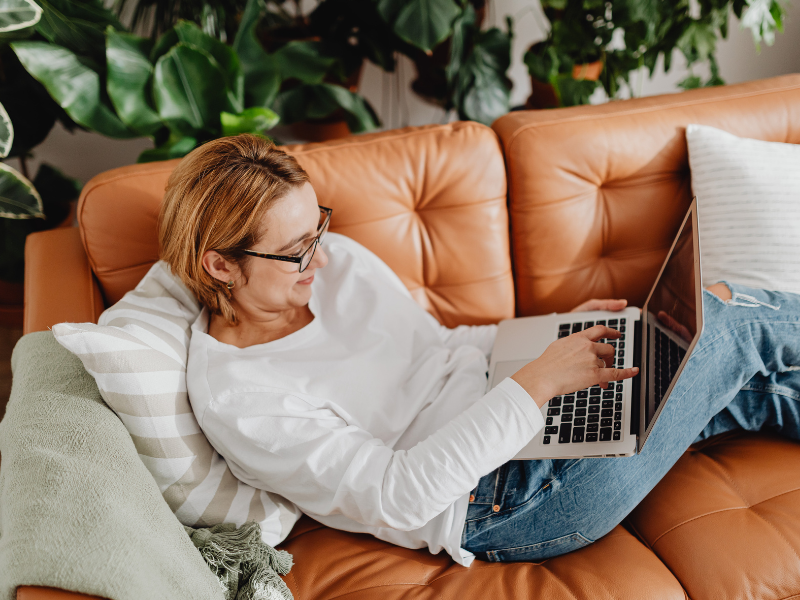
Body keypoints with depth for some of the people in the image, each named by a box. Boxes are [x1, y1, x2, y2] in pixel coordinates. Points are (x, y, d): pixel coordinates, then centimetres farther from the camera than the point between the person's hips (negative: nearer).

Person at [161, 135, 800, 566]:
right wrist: (537, 383, -28)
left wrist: (559, 329, 1)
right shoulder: (234, 400, -21)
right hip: (496, 504, -7)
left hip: (507, 406, 7)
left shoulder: (334, 258, -1)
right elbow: (397, 493, -25)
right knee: (733, 323, -4)